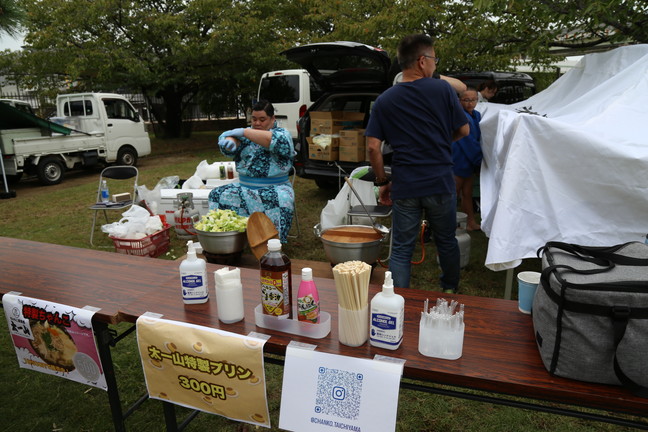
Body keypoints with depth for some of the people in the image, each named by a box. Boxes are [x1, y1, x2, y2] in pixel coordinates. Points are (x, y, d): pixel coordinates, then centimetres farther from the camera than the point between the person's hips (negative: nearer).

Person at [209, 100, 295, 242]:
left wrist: (243, 132, -21)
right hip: (243, 188, 4)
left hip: (275, 188, -4)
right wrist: (229, 141, -27)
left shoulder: (282, 133, 3)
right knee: (218, 194, -18)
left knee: (281, 200, -36)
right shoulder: (247, 134, 16)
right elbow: (227, 136, -2)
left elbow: (276, 141, -21)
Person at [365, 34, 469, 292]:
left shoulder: (384, 100, -1)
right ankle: (450, 292, 41)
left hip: (404, 186, 0)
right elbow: (463, 130, 4)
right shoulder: (443, 89, -4)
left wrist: (382, 182, 4)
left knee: (401, 250, 9)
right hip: (441, 183, 1)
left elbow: (373, 147, -7)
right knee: (447, 242, 21)